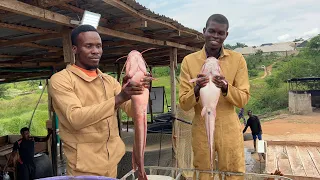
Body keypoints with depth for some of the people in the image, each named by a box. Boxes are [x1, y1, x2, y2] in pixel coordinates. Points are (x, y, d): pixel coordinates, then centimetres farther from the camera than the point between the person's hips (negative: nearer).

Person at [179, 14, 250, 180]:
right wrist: (196, 90, -24)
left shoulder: (238, 59, -2)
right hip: (201, 130, 0)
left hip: (229, 130, 0)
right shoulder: (189, 61, -3)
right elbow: (183, 104, -4)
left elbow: (243, 100, -3)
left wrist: (226, 88, -22)